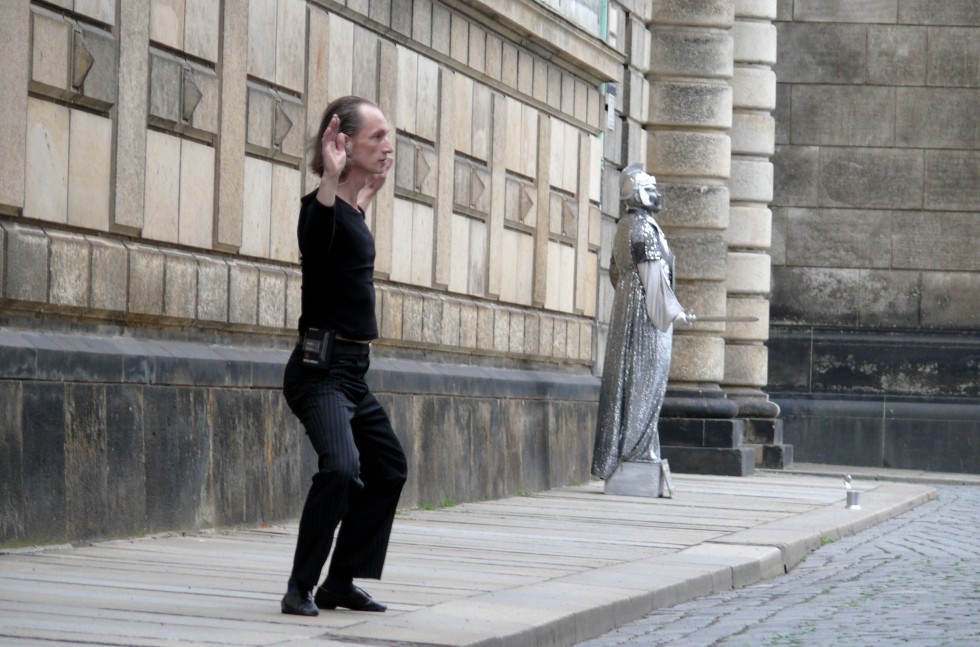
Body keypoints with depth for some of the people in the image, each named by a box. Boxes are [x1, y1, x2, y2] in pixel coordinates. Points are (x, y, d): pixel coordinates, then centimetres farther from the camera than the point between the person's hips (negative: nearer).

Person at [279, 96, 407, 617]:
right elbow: (315, 244, -38)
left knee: (388, 468, 20)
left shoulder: (352, 211, 12)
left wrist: (370, 190, 38)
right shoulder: (321, 206, -14)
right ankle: (301, 588, -16)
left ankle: (341, 583, 26)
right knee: (341, 467, -28)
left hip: (352, 372, 10)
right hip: (321, 370, -10)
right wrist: (330, 181, -45)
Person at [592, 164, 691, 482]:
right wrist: (673, 310, -13)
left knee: (627, 377, 9)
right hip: (647, 311, -10)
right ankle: (637, 445, -7)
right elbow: (652, 274, -18)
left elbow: (615, 271, 22)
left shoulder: (624, 227, 16)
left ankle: (619, 444, 11)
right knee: (645, 377, -7)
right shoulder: (643, 228, -14)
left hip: (627, 307, 10)